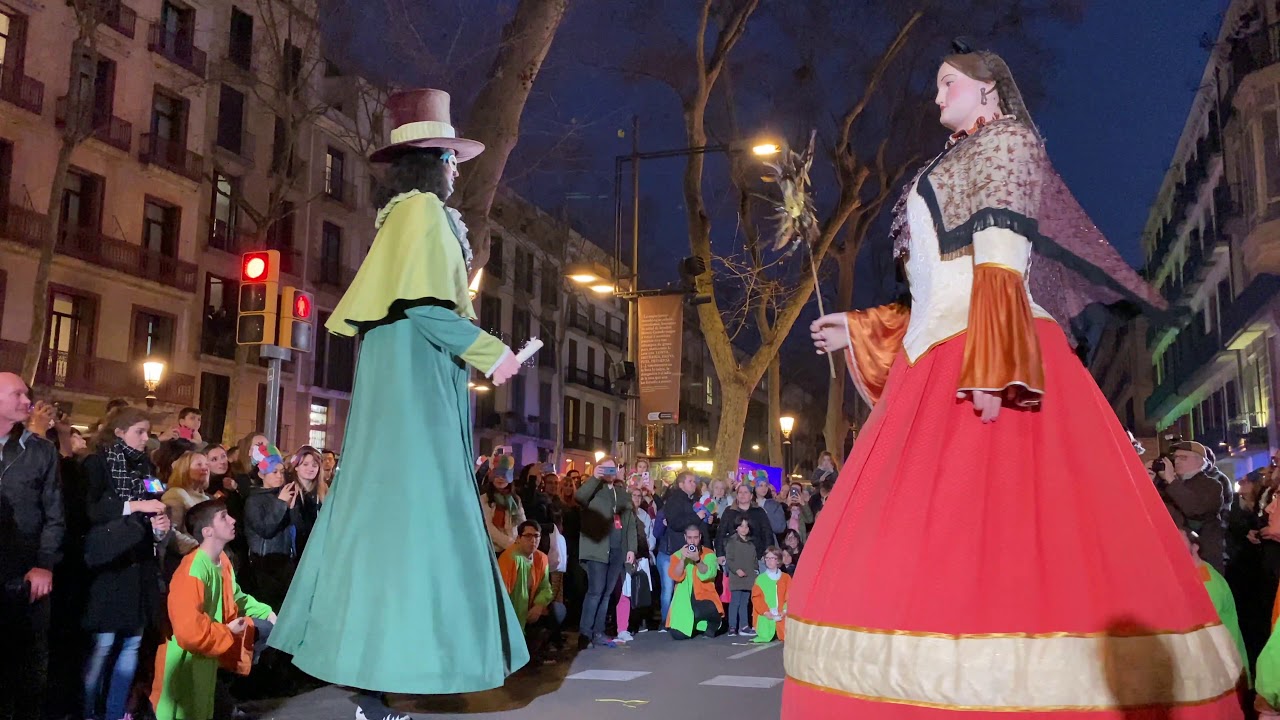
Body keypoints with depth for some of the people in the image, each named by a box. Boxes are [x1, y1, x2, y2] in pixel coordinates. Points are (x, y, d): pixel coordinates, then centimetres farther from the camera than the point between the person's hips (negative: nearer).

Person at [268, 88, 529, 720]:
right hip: (416, 379, -10)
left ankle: (359, 665, 13)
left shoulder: (399, 215, 22)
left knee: (383, 506, 8)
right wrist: (487, 351, -12)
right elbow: (422, 302, -19)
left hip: (401, 379, 10)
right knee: (413, 508, -11)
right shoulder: (423, 209, -7)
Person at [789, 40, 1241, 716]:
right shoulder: (956, 168, 29)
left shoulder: (1005, 141, 6)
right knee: (923, 550, 0)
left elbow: (1000, 264, -11)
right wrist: (856, 330, 26)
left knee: (996, 547, -16)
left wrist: (990, 364, -22)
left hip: (987, 356, -8)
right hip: (937, 361, 9)